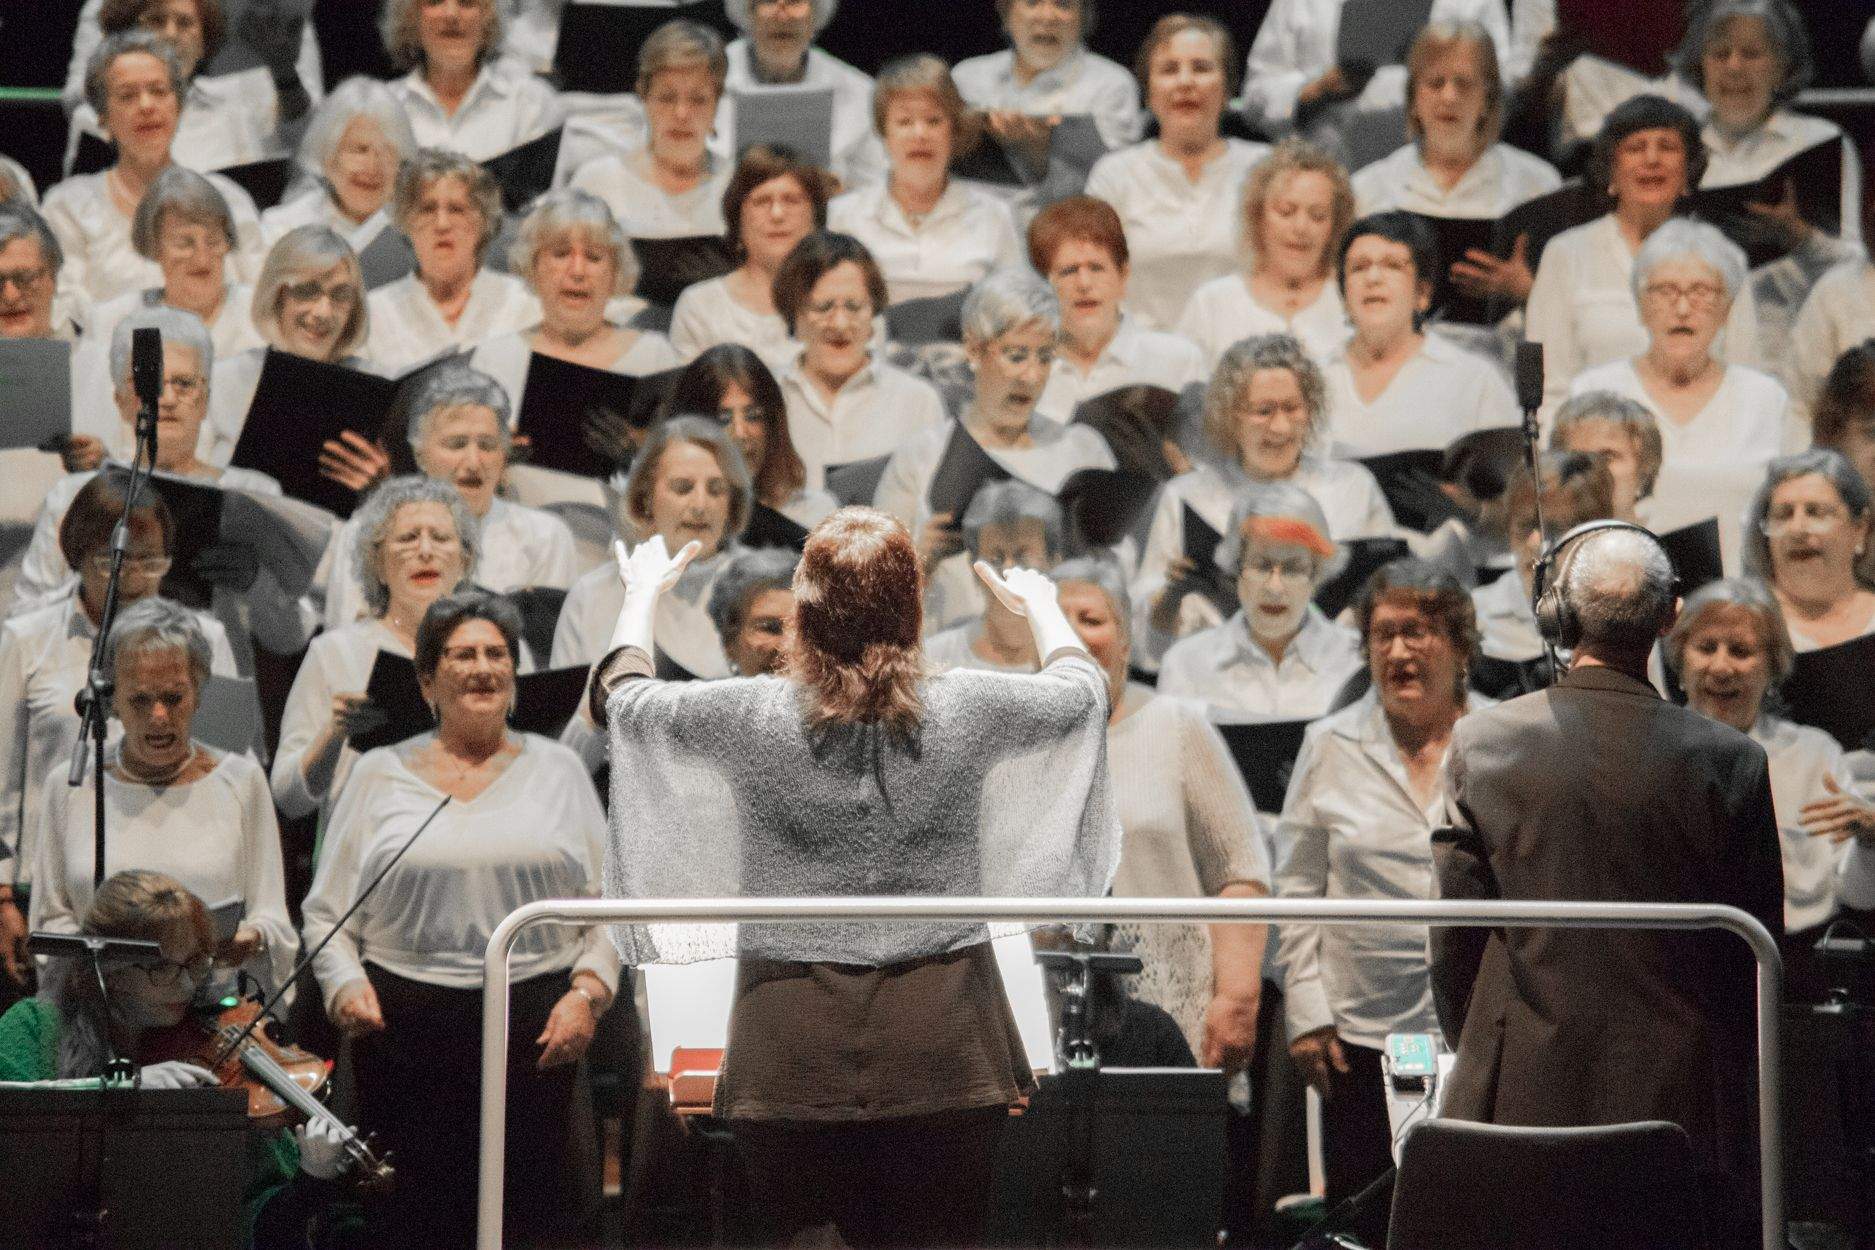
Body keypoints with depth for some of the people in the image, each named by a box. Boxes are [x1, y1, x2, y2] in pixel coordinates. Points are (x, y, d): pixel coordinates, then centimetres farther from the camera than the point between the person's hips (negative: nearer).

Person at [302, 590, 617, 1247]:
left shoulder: (556, 769, 13)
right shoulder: (380, 775, 12)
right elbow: (327, 912, 11)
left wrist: (588, 991, -4)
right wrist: (345, 984, -6)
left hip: (537, 1026, 0)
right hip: (409, 1030, 0)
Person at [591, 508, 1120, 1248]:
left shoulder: (753, 717, -8)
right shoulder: (967, 712, -4)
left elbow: (620, 697, 12)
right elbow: (1082, 689, 18)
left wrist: (642, 593, 31)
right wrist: (1038, 603, 39)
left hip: (794, 1055, -1)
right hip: (942, 1048, 1)